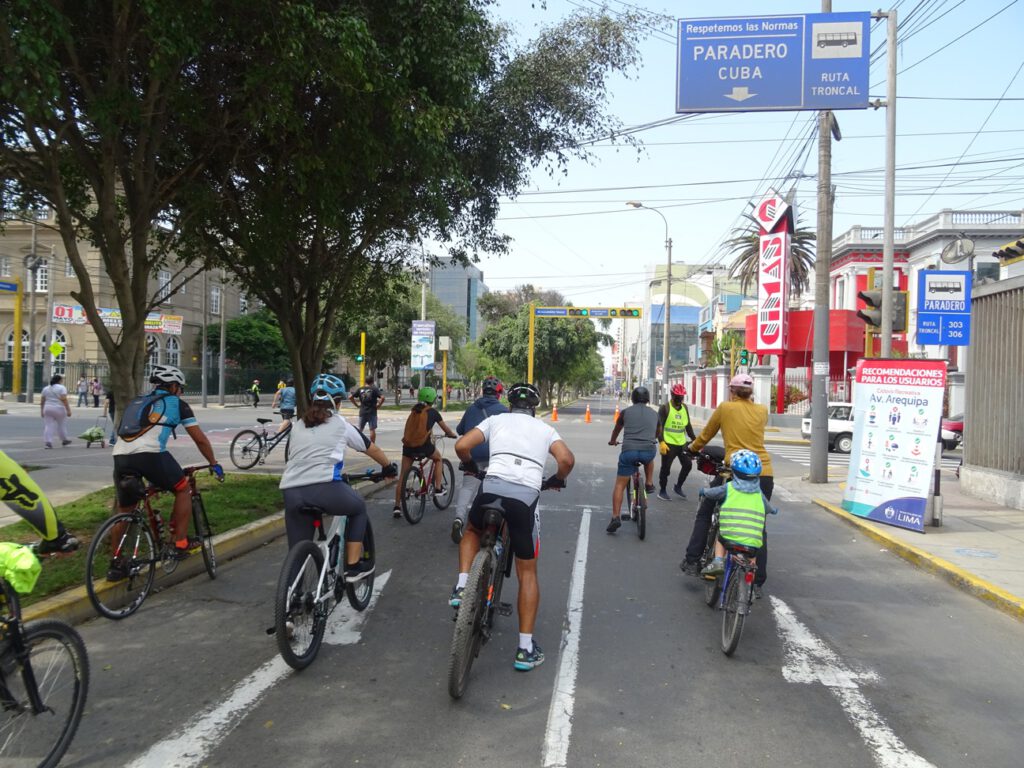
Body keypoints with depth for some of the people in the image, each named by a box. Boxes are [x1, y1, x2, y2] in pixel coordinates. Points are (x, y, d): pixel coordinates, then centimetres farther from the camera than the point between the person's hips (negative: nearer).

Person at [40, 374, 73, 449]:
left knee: (48, 426, 2)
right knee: (61, 425, 9)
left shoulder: (45, 388, 10)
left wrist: (42, 411, 17)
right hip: (59, 409, -4)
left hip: (47, 409, 4)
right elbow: (64, 400, -14)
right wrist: (68, 410, -13)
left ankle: (48, 441, -8)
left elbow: (42, 401, 11)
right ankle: (64, 440, 20)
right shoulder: (62, 388, -7)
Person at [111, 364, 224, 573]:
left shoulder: (134, 403, 33)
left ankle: (116, 564, 22)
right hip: (150, 454, -5)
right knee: (183, 489, 19)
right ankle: (181, 544, 19)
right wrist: (214, 463, 33)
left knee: (124, 511, 21)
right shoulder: (176, 403, 19)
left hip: (120, 456, 5)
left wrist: (133, 467, 50)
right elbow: (200, 439, 20)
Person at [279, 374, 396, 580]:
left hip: (291, 492, 4)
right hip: (325, 488, -4)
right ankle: (353, 567, 24)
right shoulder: (340, 424, 14)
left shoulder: (298, 425, 24)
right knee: (359, 508, 26)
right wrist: (389, 467, 44)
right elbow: (373, 450, 25)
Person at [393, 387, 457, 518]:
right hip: (423, 445, -3)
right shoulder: (432, 412, 4)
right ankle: (438, 487, 23)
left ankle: (397, 506, 4)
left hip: (408, 446, 3)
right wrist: (453, 434, 35)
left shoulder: (414, 411, 16)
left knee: (403, 476, 8)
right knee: (438, 458, 28)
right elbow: (445, 429, 14)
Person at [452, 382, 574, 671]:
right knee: (527, 573, 14)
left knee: (472, 532, 36)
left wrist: (473, 465, 31)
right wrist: (557, 480, 25)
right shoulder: (545, 428, 22)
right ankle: (526, 648, 12)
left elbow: (461, 446, 9)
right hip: (526, 495, 0)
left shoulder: (495, 420, 21)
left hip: (493, 486, 0)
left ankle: (461, 588, 16)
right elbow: (567, 460, 4)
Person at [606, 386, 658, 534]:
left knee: (619, 485, 6)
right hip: (648, 451, 1)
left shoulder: (626, 412, 15)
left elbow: (616, 429, 33)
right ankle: (649, 484, 29)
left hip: (628, 451, -1)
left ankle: (616, 517, -5)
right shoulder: (654, 413, 18)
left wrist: (612, 441, 55)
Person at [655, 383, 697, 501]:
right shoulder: (665, 408, -7)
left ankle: (678, 486, 22)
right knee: (666, 468, 1)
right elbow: (659, 426, -13)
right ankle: (662, 491, 15)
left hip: (682, 443, 6)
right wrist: (661, 442, -23)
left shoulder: (684, 408, 11)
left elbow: (688, 425, 18)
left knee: (688, 464, 3)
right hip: (668, 444, -6)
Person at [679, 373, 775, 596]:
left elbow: (706, 435, 13)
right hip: (764, 473, 3)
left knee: (704, 513, 17)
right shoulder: (762, 411, 9)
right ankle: (758, 583, 12)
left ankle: (692, 561, 15)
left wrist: (692, 449, 31)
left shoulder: (725, 408, 3)